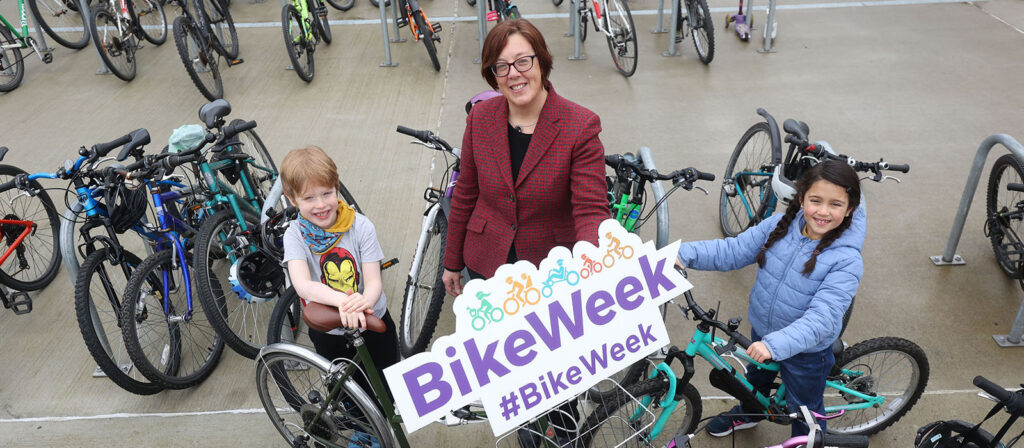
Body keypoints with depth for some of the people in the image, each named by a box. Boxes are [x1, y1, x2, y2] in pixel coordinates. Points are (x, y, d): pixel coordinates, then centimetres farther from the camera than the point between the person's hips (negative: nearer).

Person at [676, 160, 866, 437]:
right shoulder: (780, 226, -15)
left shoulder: (846, 260, -29)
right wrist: (684, 254, -24)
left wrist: (775, 344, -49)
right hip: (762, 332, 6)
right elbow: (733, 251, -10)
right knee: (756, 378, 34)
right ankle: (748, 414, 64)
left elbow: (822, 318, -36)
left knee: (805, 409, 20)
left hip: (806, 350, -5)